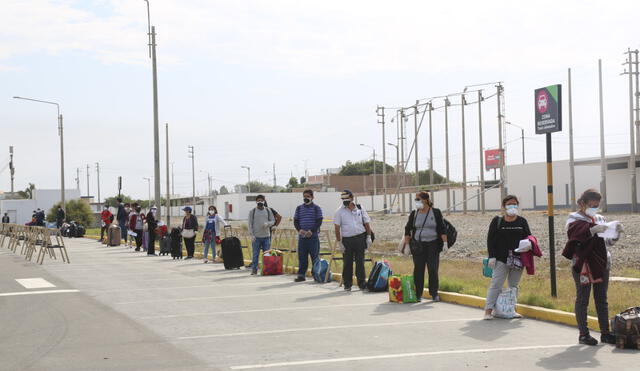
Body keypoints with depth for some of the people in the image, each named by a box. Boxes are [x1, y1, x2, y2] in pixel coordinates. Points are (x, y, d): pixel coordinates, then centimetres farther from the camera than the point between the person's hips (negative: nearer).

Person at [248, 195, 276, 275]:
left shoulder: (268, 210, 10)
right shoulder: (252, 211, 3)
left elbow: (273, 220, 11)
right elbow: (249, 223, 1)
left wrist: (267, 223, -12)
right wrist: (251, 235, -8)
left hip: (266, 236, 2)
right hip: (256, 236, -2)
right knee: (255, 254, -1)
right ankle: (254, 270, 5)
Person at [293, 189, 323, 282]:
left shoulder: (316, 208, 2)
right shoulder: (299, 208, 12)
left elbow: (319, 221, -4)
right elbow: (295, 221, 9)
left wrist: (311, 231, -16)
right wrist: (300, 230, -10)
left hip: (313, 236, -3)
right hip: (302, 236, 3)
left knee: (315, 256, -1)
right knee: (302, 257, 4)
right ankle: (301, 275, 8)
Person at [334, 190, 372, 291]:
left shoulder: (360, 209, 8)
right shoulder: (340, 212, 2)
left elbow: (366, 223, 13)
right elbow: (337, 228, 0)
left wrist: (368, 237, 5)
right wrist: (339, 242, -5)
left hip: (360, 238, 1)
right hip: (346, 240, -1)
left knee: (360, 262, 3)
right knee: (347, 263, 2)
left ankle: (361, 283, 10)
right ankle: (347, 284, 12)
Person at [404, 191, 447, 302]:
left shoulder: (436, 212, 1)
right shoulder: (414, 214, 6)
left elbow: (442, 229, 1)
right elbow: (408, 230, 9)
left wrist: (445, 243, -6)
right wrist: (407, 244, 2)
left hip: (433, 245, -1)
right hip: (418, 246, 1)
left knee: (433, 270, -2)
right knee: (418, 270, 0)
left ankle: (434, 294, 8)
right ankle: (418, 294, 7)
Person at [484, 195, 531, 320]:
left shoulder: (522, 222, 11)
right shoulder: (497, 221, 3)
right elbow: (490, 239, 1)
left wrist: (529, 243, -10)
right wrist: (492, 256, -7)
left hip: (518, 259, 3)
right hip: (501, 259, -3)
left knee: (514, 285, 8)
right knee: (496, 284, -7)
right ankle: (488, 310, -6)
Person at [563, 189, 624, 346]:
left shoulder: (600, 219, 15)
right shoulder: (574, 219, -1)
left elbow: (608, 242, 16)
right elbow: (575, 235, -22)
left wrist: (617, 232, -4)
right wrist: (592, 230, -36)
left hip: (602, 263, 6)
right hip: (583, 264, -6)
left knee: (602, 300, 8)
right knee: (582, 299, -1)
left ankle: (605, 333, 13)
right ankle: (583, 334, 3)